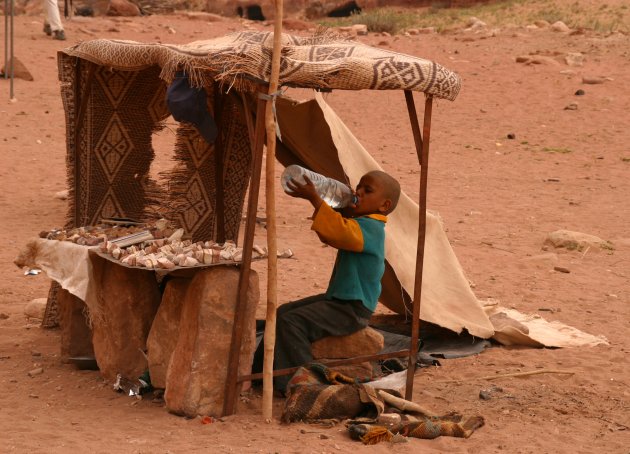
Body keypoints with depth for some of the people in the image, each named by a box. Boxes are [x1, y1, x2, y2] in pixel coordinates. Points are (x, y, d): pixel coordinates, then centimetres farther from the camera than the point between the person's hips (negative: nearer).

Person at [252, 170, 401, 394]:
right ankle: (259, 371, 26)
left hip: (352, 309, -11)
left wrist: (315, 199, -41)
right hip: (337, 299, 11)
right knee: (283, 312, 17)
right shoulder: (360, 222, 12)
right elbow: (330, 236, 23)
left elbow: (339, 231, -39)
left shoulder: (371, 228, -21)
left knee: (290, 321, -23)